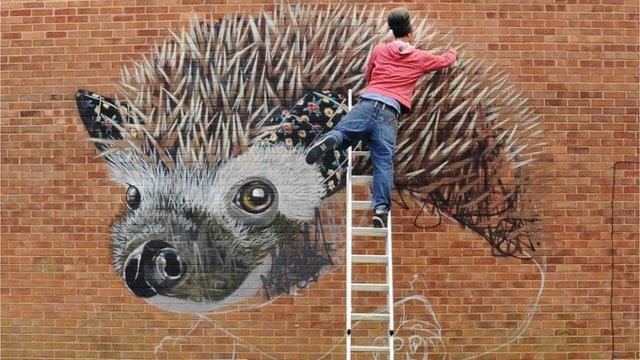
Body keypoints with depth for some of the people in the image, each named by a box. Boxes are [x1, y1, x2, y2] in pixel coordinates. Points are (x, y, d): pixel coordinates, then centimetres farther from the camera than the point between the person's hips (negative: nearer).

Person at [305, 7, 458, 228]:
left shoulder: (379, 50, 21)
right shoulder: (420, 57, 19)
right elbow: (445, 61, 40)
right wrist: (453, 53, 63)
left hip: (367, 102, 1)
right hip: (389, 113, -1)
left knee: (340, 134, -4)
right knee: (384, 163, -6)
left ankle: (330, 140, -41)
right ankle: (381, 208, -21)